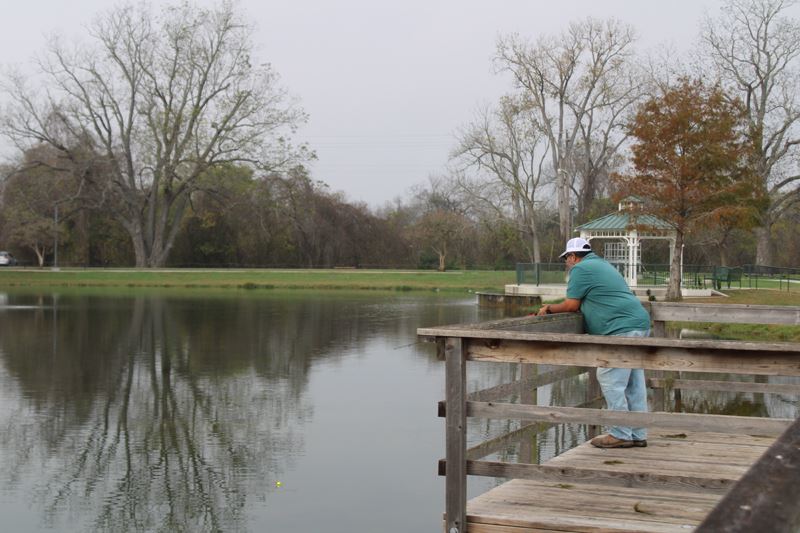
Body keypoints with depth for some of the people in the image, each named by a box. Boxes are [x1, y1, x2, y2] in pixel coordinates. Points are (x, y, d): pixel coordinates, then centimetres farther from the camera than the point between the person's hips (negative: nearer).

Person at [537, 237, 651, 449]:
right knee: (634, 383, 11)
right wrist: (553, 308, 26)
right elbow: (582, 305, 28)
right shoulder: (601, 264, 27)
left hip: (623, 330, -10)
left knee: (610, 380, -7)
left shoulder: (581, 269, -4)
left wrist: (549, 308, 13)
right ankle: (638, 435, 15)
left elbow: (571, 305, -4)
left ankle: (621, 435, -5)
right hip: (639, 325, 10)